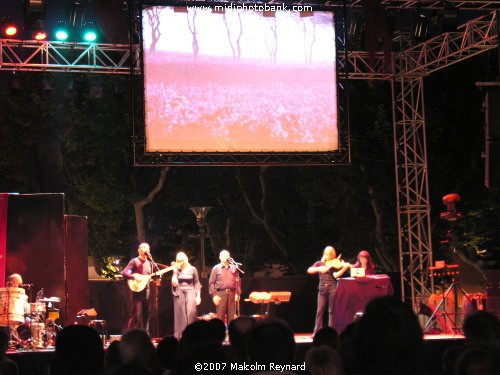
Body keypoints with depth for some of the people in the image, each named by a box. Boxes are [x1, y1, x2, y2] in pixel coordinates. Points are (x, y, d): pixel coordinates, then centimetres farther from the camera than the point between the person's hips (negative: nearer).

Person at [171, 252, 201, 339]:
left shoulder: (192, 269, 4)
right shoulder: (176, 270, 6)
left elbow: (197, 283, 7)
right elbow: (174, 283, -3)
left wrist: (198, 296, 0)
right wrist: (175, 271, -6)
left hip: (190, 292, -1)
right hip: (179, 293, 1)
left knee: (191, 314, -16)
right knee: (180, 315, -2)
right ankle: (179, 337, 0)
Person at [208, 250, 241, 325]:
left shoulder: (233, 268, 14)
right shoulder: (216, 268, 5)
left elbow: (237, 281, 13)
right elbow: (211, 283, 1)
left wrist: (238, 293, 3)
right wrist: (214, 295, -8)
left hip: (232, 293, 3)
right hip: (221, 293, -3)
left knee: (231, 315, 5)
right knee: (220, 316, -5)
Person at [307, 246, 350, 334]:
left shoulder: (335, 264, 6)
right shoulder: (319, 263, 12)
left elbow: (336, 275, -11)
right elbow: (309, 270, 0)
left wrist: (344, 268, -24)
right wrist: (319, 268, -16)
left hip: (332, 288, -1)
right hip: (322, 288, 1)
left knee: (332, 311, 0)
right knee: (320, 310, -3)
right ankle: (317, 332, -1)